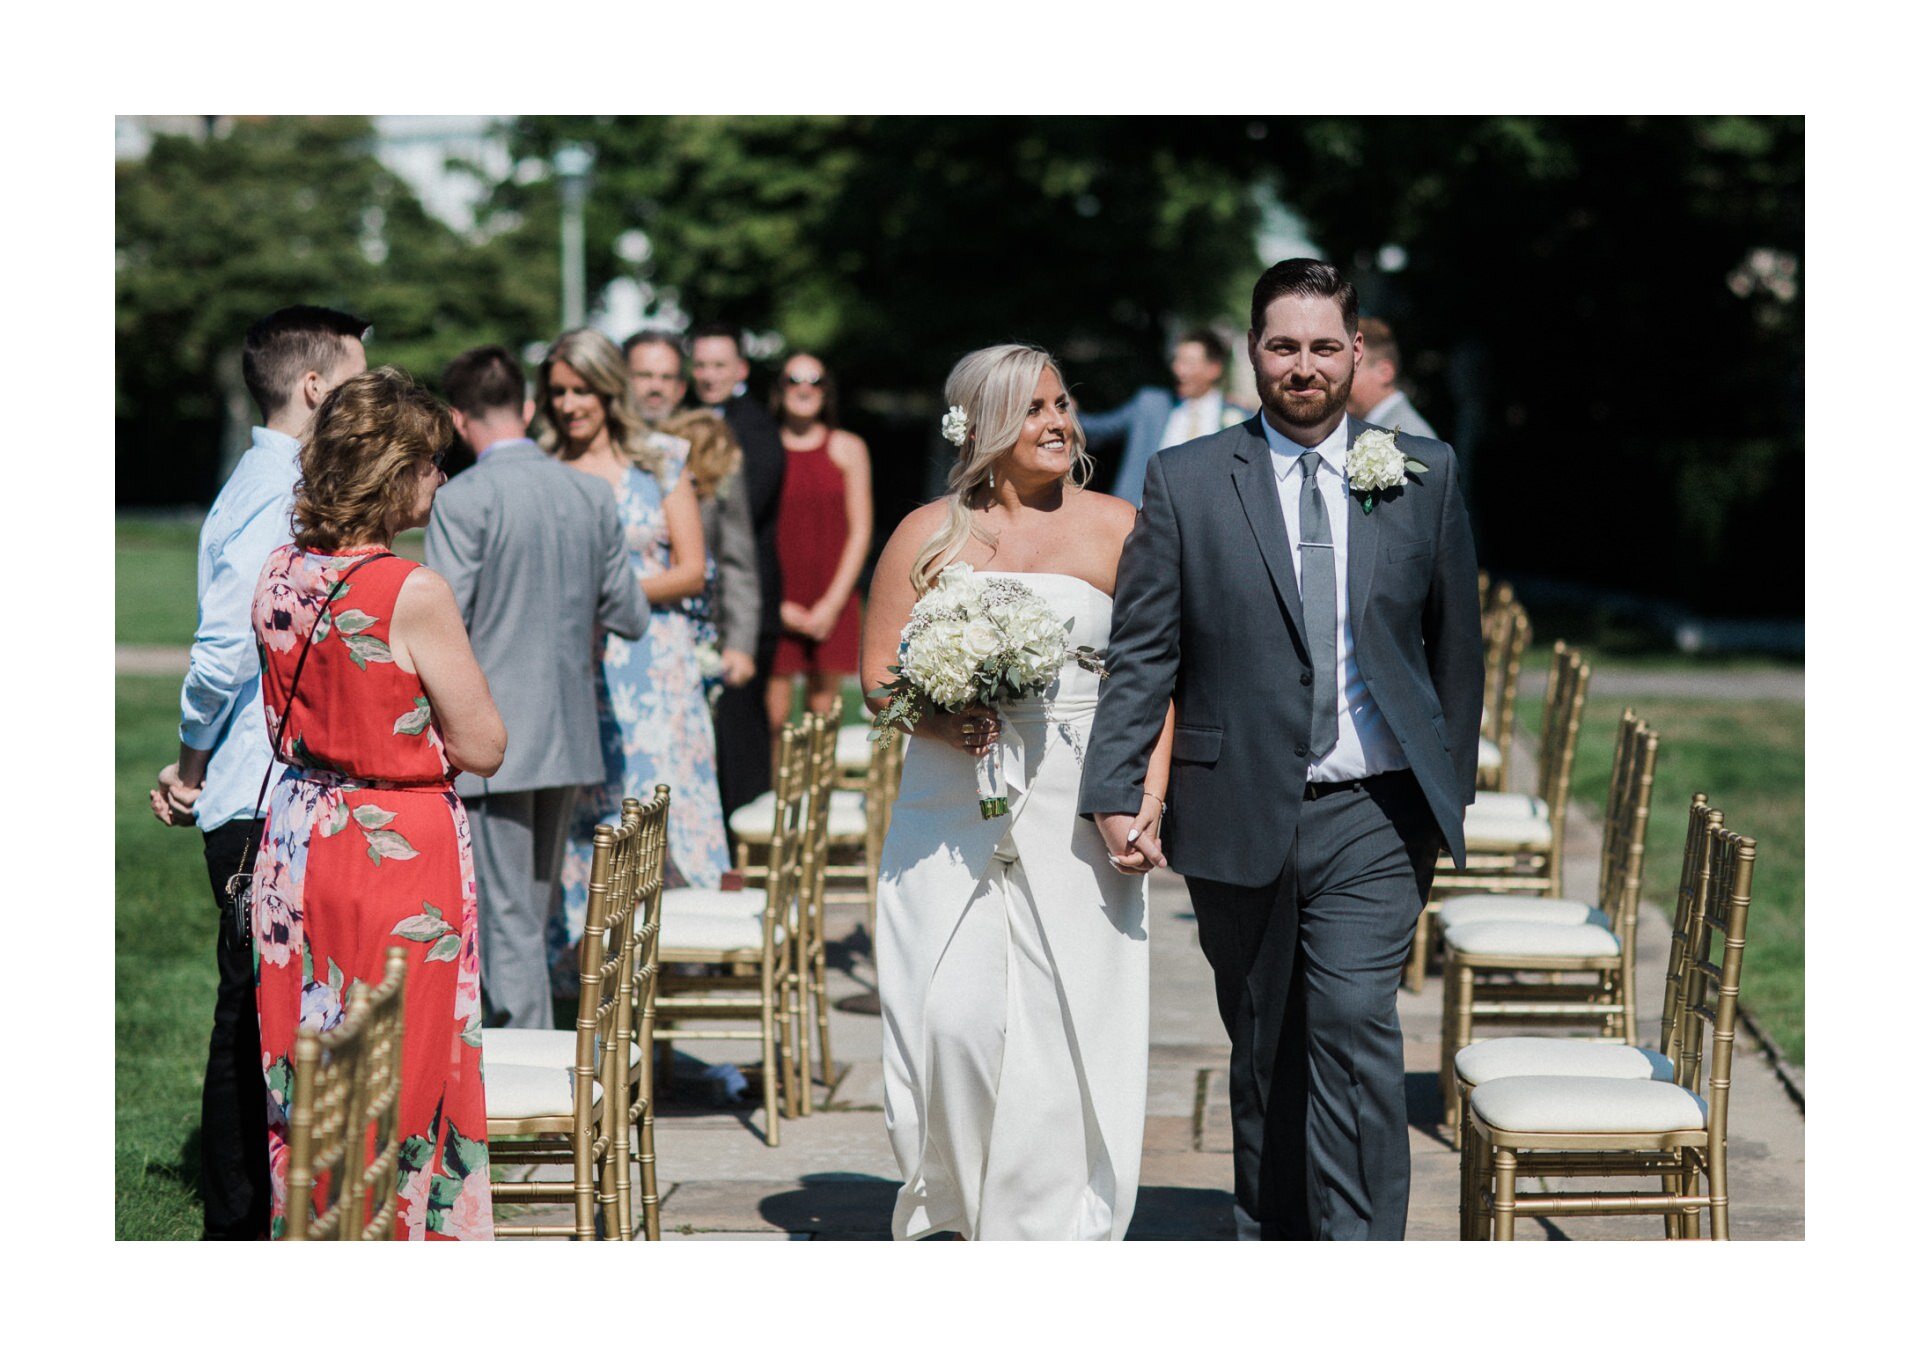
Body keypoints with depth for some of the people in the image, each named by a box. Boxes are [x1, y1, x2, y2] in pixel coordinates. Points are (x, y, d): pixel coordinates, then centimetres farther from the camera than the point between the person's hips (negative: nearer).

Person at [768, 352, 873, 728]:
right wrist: (777, 605, -6)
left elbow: (860, 530, 5)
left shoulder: (847, 449, 8)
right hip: (776, 608, -1)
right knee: (772, 715, -7)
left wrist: (832, 603, -5)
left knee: (823, 705, 1)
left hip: (833, 607, 1)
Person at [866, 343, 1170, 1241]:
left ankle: (1064, 1227, 7)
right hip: (951, 816, 1)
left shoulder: (1115, 528, 4)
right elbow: (877, 669, 8)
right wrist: (944, 720, -13)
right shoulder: (930, 534, 8)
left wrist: (1148, 800, -11)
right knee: (953, 1016, -5)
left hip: (1077, 814, -1)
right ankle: (952, 1206, 16)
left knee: (1073, 1023, -4)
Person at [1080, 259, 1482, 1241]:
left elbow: (1455, 641, 12)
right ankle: (1272, 1235, 27)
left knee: (1355, 1027, -14)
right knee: (1262, 1049, 11)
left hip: (1372, 816, -1)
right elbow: (1141, 652, -1)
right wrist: (1116, 790, -10)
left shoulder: (1424, 476, 6)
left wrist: (1452, 787, 12)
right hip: (1238, 817, 1)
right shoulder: (1185, 481, 2)